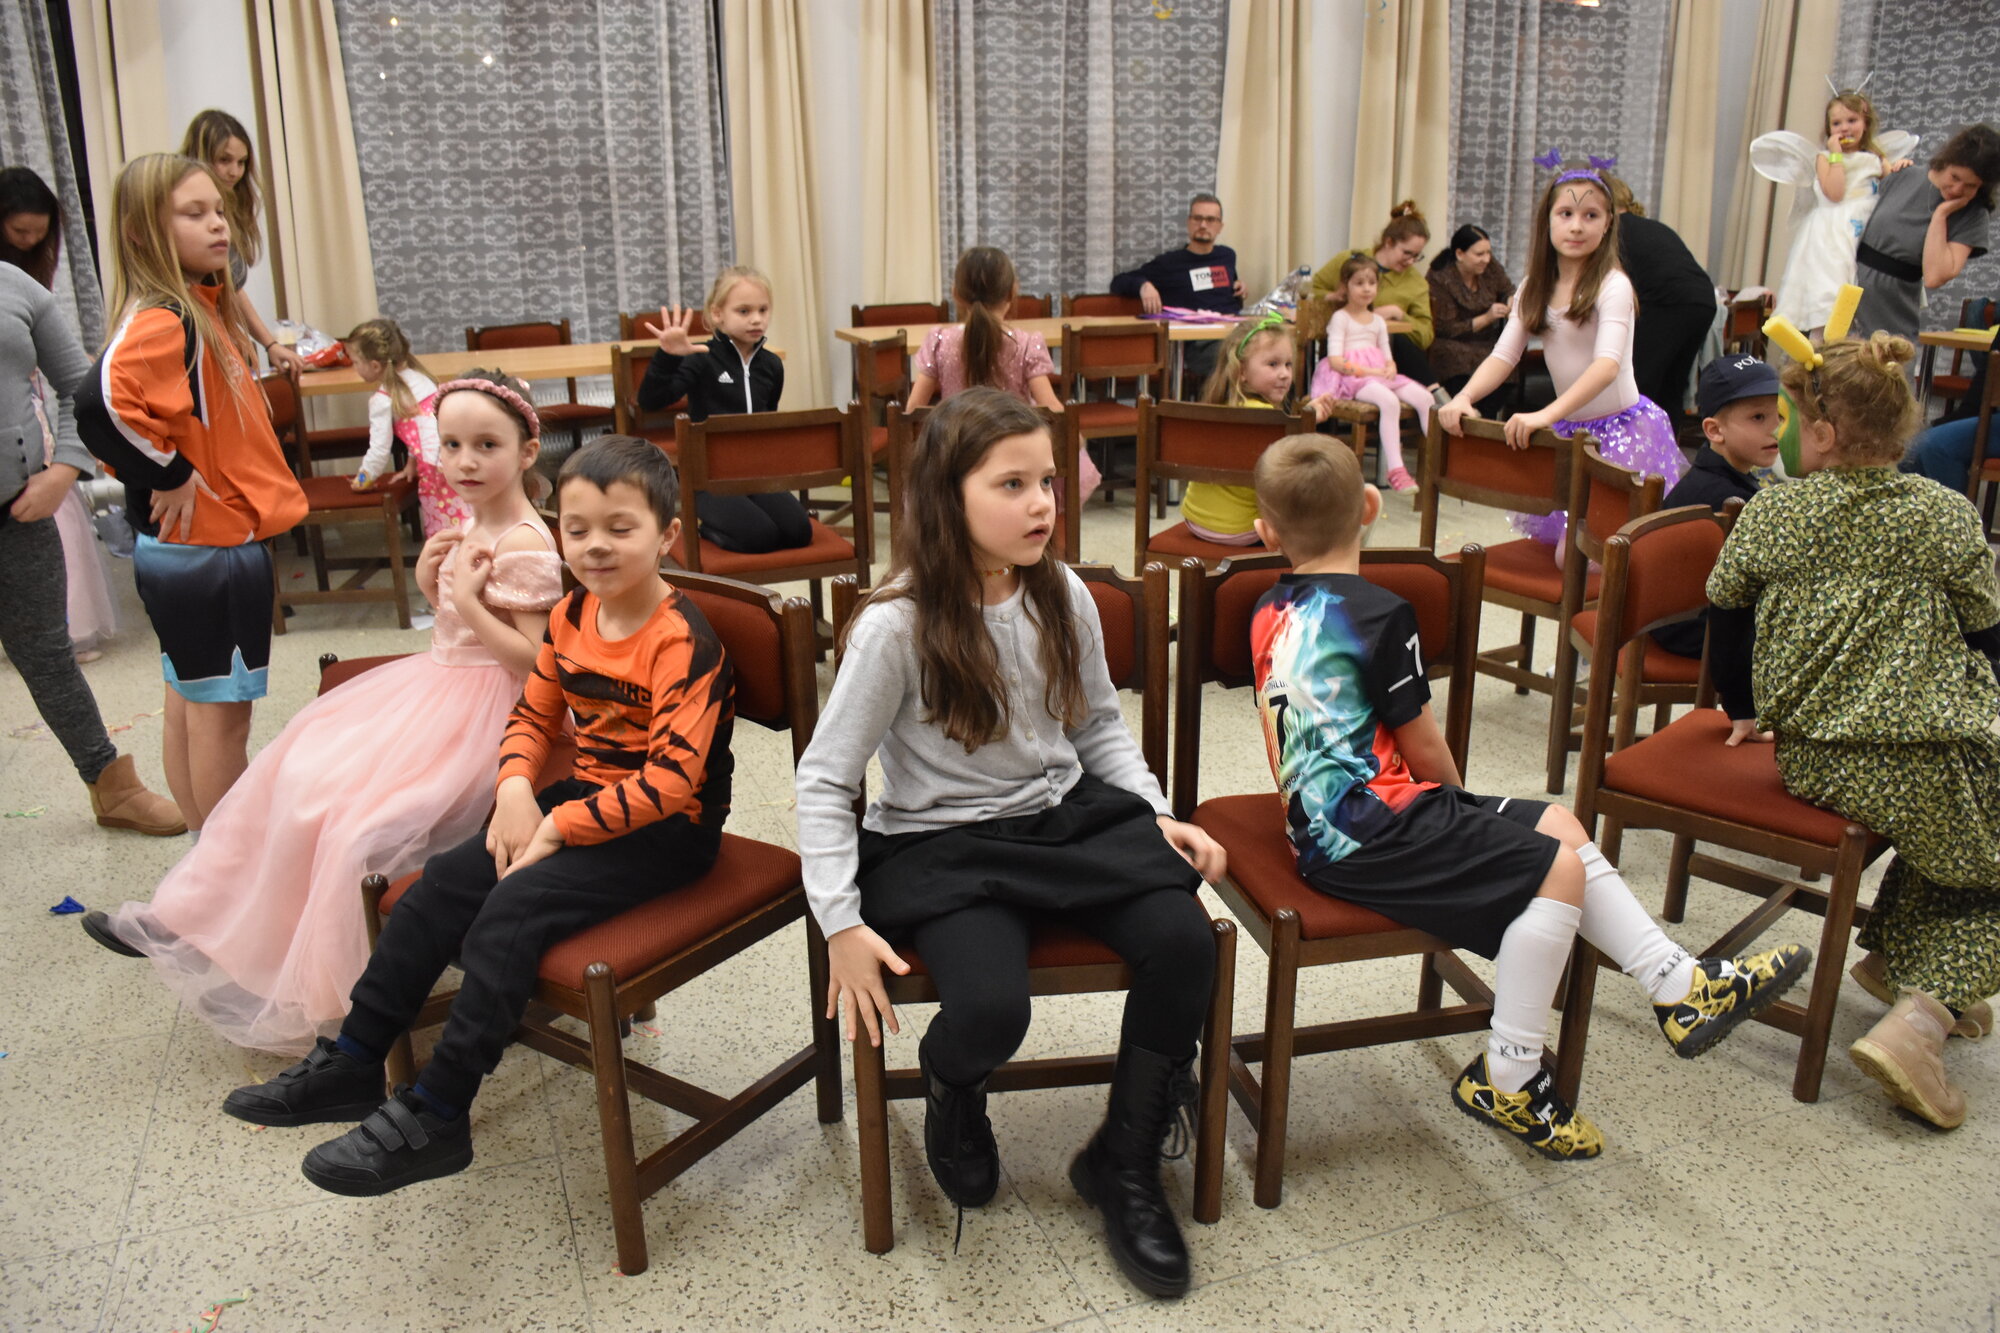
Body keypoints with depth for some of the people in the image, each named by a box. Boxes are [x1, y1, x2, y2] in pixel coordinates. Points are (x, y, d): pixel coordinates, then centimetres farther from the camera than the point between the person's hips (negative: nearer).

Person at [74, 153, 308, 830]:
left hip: (188, 547, 10)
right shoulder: (161, 321, -20)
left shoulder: (202, 308, 9)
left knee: (191, 705, 17)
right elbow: (104, 401, -36)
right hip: (209, 549, -10)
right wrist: (168, 474, -25)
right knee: (220, 711, 1)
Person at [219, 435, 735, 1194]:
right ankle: (351, 1065, 12)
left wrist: (558, 829, -22)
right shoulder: (572, 617, 4)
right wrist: (517, 789, -6)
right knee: (445, 882, -1)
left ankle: (433, 1118, -14)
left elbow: (671, 779, -27)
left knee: (512, 909, -24)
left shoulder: (682, 642, -21)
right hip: (586, 796, 8)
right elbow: (534, 712, 15)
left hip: (669, 829, -8)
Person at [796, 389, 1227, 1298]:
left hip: (1067, 814, 5)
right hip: (941, 843, -4)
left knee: (1183, 942, -20)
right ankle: (952, 1091, 14)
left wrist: (1160, 818, 1)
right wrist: (841, 924, -17)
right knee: (991, 1010, -30)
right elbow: (824, 781, -11)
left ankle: (1124, 1165, 5)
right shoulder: (897, 625, -15)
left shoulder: (1063, 598, 0)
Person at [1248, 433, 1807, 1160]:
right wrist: (1456, 803, 13)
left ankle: (1680, 985, 13)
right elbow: (1424, 746, -7)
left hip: (1320, 820, 9)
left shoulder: (1269, 611, 10)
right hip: (1371, 832, -9)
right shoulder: (1378, 613, -13)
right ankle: (1507, 1076, -1)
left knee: (1558, 828, 11)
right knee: (1557, 868, -12)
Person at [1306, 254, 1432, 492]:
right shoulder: (1340, 318, 2)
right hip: (1350, 377, -7)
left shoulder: (1378, 322, 23)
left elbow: (1387, 357, 20)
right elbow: (1335, 361, -9)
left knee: (1424, 397, -17)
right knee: (1390, 400, -36)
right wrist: (1367, 371, -17)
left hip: (1378, 375, 7)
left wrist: (1390, 368, -5)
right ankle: (1395, 469, -38)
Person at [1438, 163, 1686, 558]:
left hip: (1624, 429, -6)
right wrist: (1463, 397, -22)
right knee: (1550, 540, 10)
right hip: (1569, 430, 6)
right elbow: (1503, 356, -2)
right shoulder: (1534, 289, 5)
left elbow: (1608, 364, -28)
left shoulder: (1612, 285, -15)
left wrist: (1546, 415, -42)